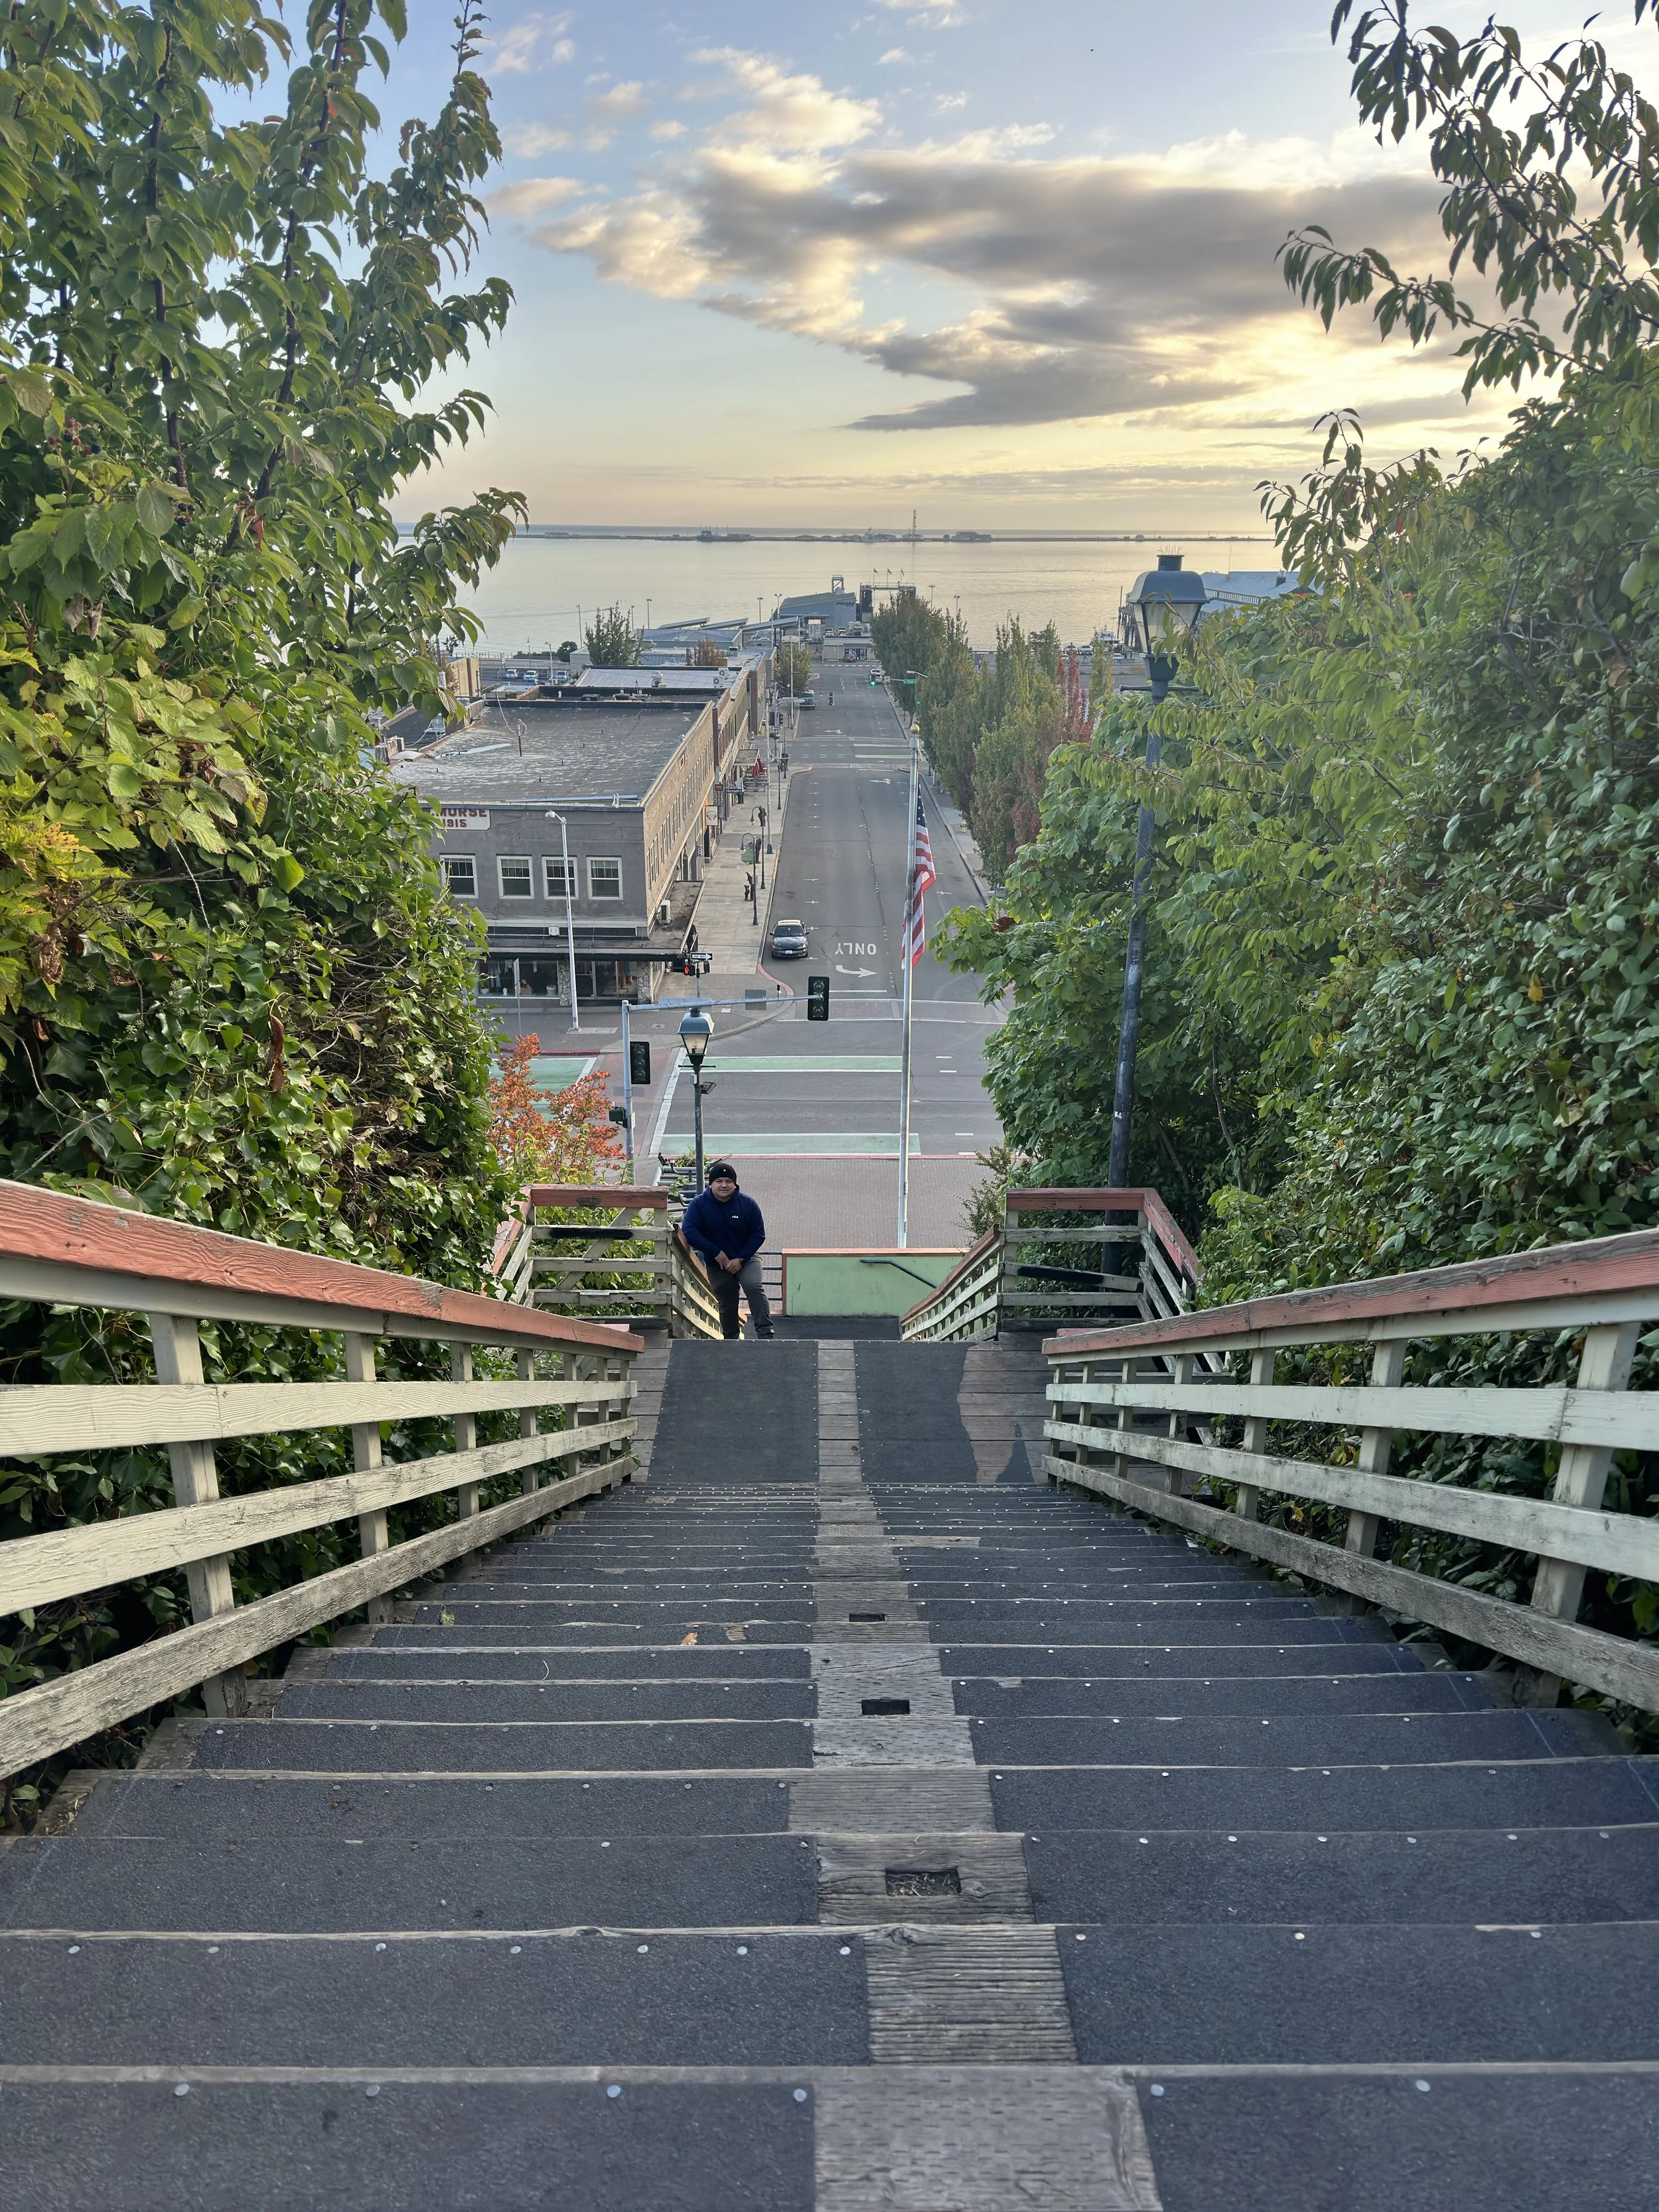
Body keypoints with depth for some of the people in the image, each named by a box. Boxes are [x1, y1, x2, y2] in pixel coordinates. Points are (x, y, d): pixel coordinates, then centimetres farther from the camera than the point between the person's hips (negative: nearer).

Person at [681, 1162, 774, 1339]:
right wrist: (716, 1253, -24)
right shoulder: (699, 1205, -12)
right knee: (726, 1305, 11)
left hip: (746, 1259, -1)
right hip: (716, 1265, 1)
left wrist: (741, 1259, -18)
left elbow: (759, 1234, -7)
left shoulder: (747, 1204, -10)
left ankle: (765, 1332, -28)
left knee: (754, 1286, -27)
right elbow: (689, 1232, -22)